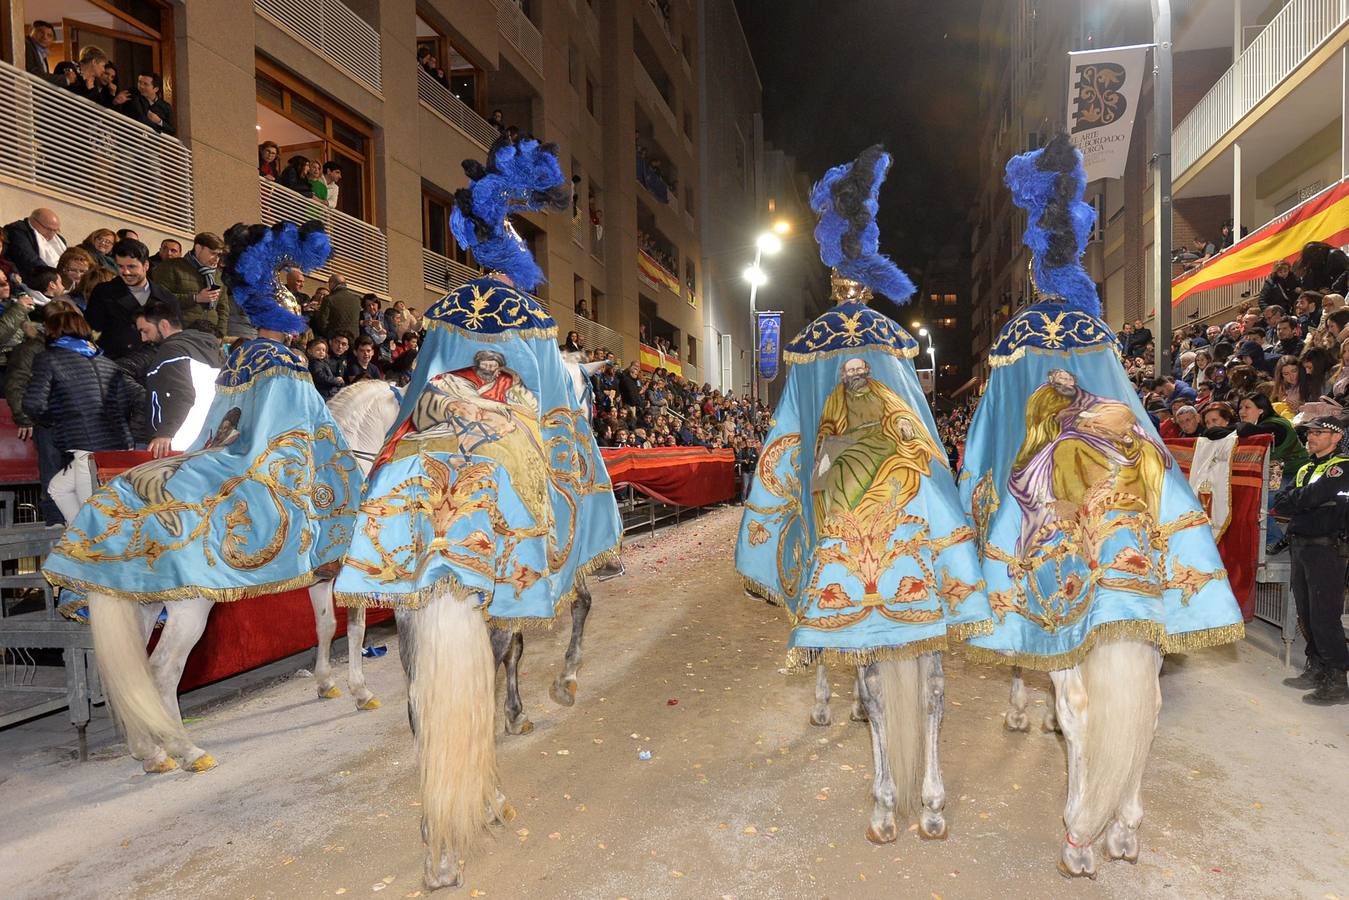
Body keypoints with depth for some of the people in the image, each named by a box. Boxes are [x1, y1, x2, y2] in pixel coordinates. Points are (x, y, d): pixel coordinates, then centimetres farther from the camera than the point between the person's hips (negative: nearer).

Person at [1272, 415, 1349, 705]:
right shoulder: (1306, 469, 19)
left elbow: (1311, 496, -19)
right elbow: (1280, 504, 12)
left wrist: (1292, 499, -1)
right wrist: (1307, 501, -5)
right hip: (1300, 547, 8)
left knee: (1325, 618, -7)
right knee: (1306, 615, 13)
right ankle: (1316, 670, 23)